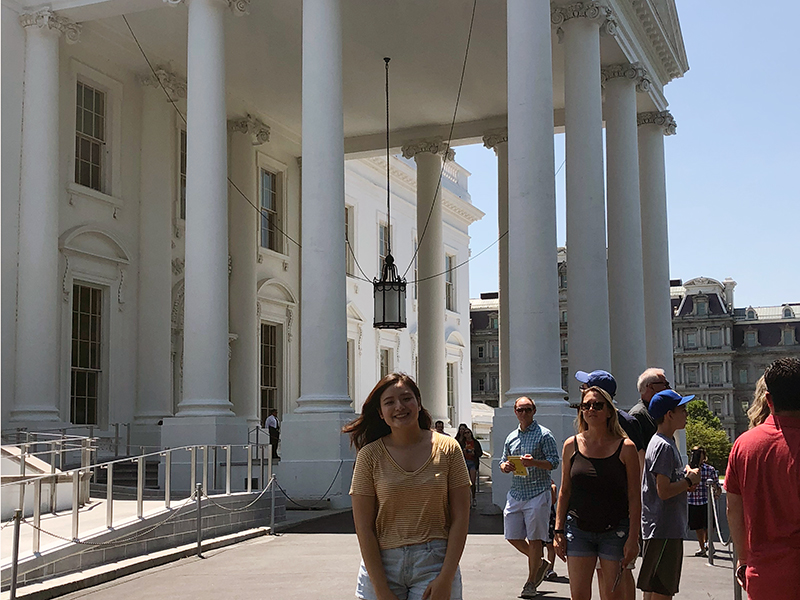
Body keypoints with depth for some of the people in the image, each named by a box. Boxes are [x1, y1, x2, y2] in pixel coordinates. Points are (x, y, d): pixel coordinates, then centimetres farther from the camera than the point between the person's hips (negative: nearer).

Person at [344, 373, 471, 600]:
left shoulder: (447, 449, 1)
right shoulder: (370, 456, -1)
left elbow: (460, 518, 0)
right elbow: (364, 527, -3)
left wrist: (446, 578, -8)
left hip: (435, 564, 0)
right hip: (383, 563, 0)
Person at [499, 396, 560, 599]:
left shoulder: (544, 434, -2)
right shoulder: (511, 437, 15)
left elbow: (554, 462, -7)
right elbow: (503, 461, 20)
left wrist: (534, 463, -23)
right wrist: (505, 466, -4)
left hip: (537, 492, -6)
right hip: (515, 492, 6)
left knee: (535, 539, -2)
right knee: (512, 537, 6)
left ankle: (531, 583, 10)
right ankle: (540, 563, 28)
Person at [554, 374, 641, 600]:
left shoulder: (625, 448, -3)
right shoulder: (572, 445, 3)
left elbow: (634, 497, -3)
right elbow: (564, 491, 9)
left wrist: (633, 538, -8)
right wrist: (558, 531, 5)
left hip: (615, 531, -2)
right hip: (578, 529, 2)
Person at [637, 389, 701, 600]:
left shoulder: (668, 443, 16)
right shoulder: (663, 446, -16)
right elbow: (664, 491, -22)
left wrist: (686, 476, 5)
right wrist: (689, 480, -8)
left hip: (669, 529, 10)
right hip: (663, 529, -10)